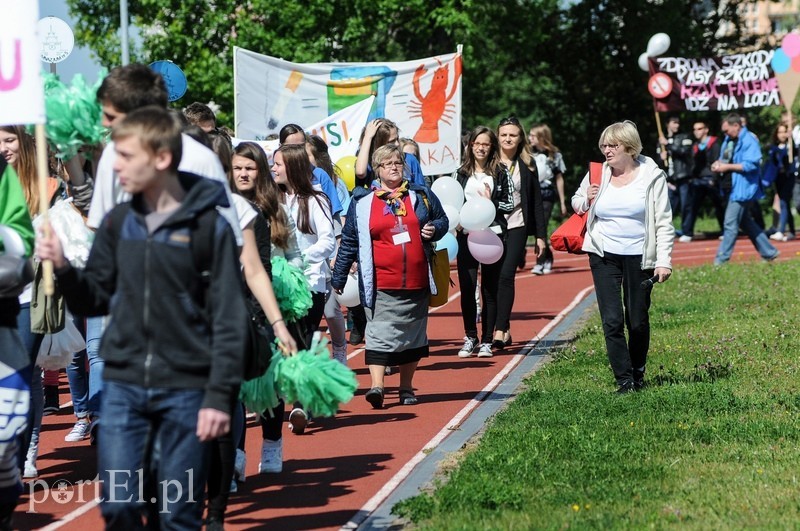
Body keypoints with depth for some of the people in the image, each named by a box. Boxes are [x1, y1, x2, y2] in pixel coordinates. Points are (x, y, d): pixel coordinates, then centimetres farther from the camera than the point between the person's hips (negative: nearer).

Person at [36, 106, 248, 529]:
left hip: (186, 389, -4)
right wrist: (63, 268, -5)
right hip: (123, 385, 4)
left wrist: (220, 393, -11)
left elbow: (228, 317, -7)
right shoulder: (118, 222, 7)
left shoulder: (208, 225, -7)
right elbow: (96, 300, 14)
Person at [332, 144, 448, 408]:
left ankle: (406, 387, 19)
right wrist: (338, 278, 7)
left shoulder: (420, 195, 10)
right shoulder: (362, 201, 5)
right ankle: (376, 386, -19)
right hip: (381, 284, -3)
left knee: (413, 334, 9)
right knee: (379, 333, -13)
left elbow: (442, 219, 20)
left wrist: (434, 229, -4)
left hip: (416, 282, 3)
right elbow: (349, 242, 7)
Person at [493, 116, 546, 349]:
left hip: (517, 227, -1)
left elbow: (536, 201, 8)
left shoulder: (527, 165, 5)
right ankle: (505, 330, 14)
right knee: (493, 278, 3)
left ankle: (500, 330, -18)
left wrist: (540, 235, 5)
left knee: (506, 275, -15)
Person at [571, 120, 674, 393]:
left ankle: (637, 374, 27)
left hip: (638, 257, -2)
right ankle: (624, 380, 0)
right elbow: (576, 202, 20)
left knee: (638, 321, 6)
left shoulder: (652, 176, -4)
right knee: (612, 321, -5)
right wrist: (587, 199, -5)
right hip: (604, 257, 2)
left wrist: (664, 260, -11)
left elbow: (664, 222, -3)